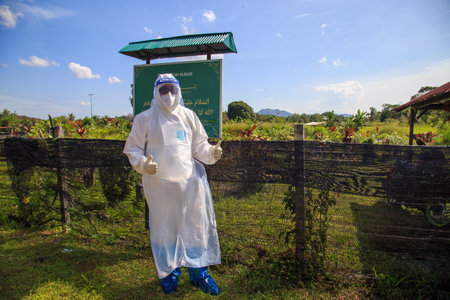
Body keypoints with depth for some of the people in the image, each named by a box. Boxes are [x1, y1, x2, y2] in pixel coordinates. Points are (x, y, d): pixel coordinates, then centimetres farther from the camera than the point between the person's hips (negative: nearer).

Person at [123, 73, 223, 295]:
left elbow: (198, 145, 12)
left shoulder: (188, 116, 8)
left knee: (196, 225, 9)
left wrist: (211, 153, -8)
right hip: (159, 183, -2)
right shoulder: (145, 119, 1)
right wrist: (143, 164, -16)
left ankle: (199, 272, 29)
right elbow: (132, 149, 3)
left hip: (190, 181, 2)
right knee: (165, 228, 11)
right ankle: (169, 272, 35)